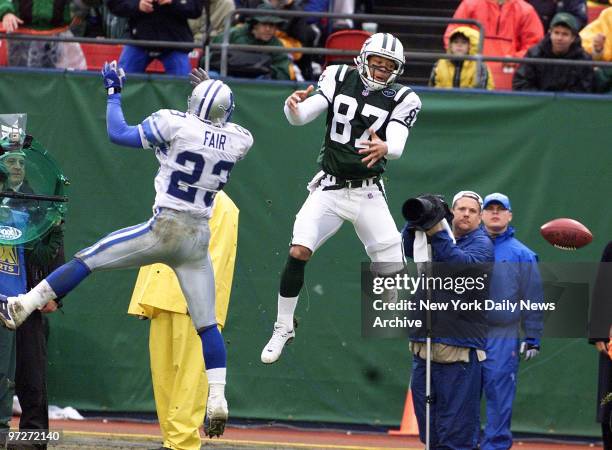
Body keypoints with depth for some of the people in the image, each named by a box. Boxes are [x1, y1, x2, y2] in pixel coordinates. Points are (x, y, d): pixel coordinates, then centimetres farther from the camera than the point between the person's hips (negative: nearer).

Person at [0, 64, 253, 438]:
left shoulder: (174, 125, -9)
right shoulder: (238, 141, 2)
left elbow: (118, 134, 0)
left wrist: (114, 93, 12)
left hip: (163, 231, -4)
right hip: (199, 239, 4)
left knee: (87, 260, 6)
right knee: (207, 323, 7)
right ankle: (217, 400, 1)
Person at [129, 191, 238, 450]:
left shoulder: (220, 206, 1)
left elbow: (216, 255, -7)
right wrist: (145, 301, 13)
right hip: (162, 300, 7)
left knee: (189, 372, -9)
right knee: (162, 372, 4)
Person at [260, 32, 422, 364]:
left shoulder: (401, 100, -3)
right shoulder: (339, 80, 0)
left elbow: (397, 144, -19)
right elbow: (302, 117, -9)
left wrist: (384, 148, -43)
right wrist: (293, 106, -34)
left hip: (368, 193, 0)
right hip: (329, 189, 0)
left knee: (392, 270, -4)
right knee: (298, 253, -17)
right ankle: (283, 329, -1)